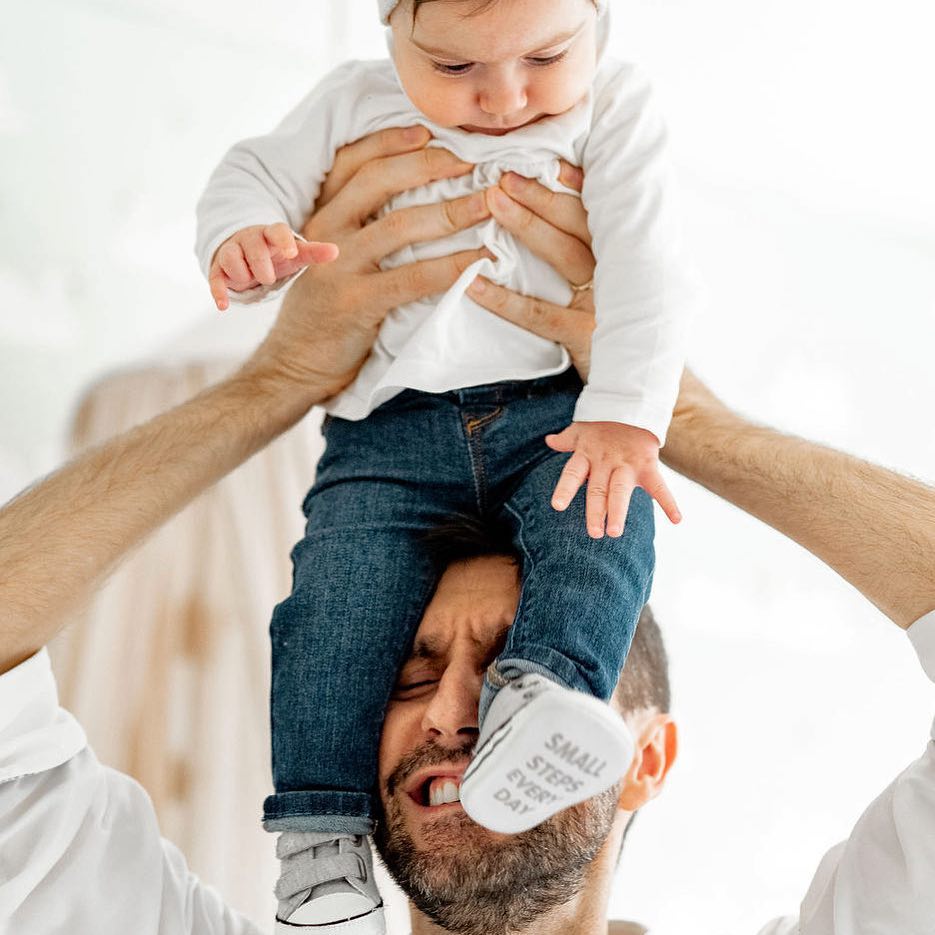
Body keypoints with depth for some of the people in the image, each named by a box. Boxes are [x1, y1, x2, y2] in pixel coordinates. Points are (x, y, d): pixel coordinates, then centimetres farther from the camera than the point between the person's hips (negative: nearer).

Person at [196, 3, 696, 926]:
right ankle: (322, 830, -16)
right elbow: (258, 174, 13)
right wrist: (244, 232, -13)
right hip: (390, 430, 1)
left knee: (601, 518, -32)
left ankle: (541, 686, -50)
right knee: (341, 588, -20)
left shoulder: (613, 109, 1)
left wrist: (624, 415, -20)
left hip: (552, 407, 0)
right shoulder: (357, 104, 7)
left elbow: (643, 263, -7)